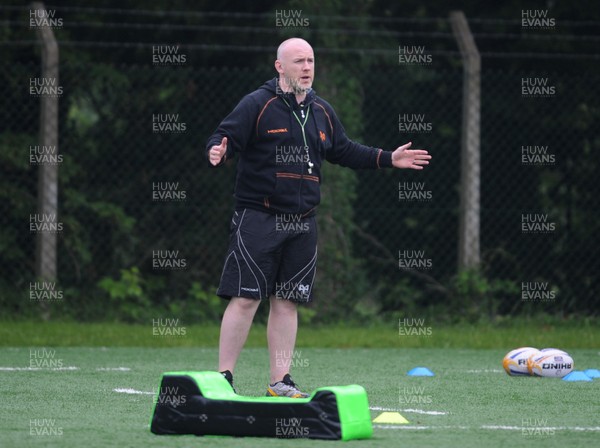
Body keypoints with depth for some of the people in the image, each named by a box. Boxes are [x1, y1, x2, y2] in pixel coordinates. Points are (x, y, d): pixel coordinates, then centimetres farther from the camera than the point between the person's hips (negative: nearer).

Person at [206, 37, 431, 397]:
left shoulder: (322, 111, 15)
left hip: (302, 225, 6)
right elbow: (226, 137, -10)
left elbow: (344, 151, 27)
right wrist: (217, 151, -33)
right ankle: (224, 377, -4)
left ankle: (280, 381, 13)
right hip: (258, 217, -6)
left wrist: (388, 159, 22)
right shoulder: (257, 105, -5)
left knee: (287, 301, 7)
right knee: (245, 298, -9)